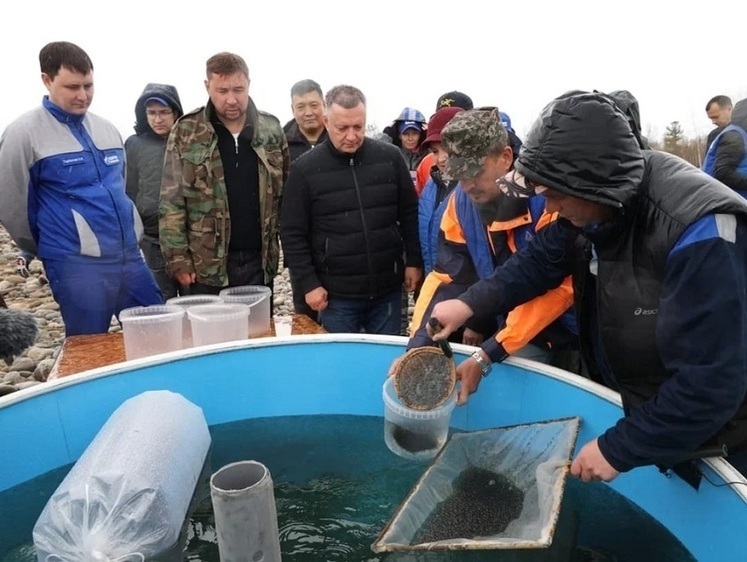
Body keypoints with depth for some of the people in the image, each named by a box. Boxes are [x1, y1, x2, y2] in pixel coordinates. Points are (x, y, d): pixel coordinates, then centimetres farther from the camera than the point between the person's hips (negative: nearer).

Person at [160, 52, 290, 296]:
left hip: (260, 261, 2)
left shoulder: (271, 129, 4)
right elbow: (171, 202, -3)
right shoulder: (187, 132, -3)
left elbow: (287, 193, 8)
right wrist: (178, 257, -8)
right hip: (207, 264, -2)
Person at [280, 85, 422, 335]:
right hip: (336, 294, -2)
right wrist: (309, 283, -7)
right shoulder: (305, 169, -5)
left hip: (387, 289, 2)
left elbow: (410, 215, 7)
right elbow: (292, 234, -3)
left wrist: (414, 261, 3)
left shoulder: (390, 157, 0)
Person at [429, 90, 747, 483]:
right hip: (623, 403, 7)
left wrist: (619, 448, -27)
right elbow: (540, 260, 0)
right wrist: (469, 303, -12)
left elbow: (711, 384, -34)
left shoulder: (699, 234, -35)